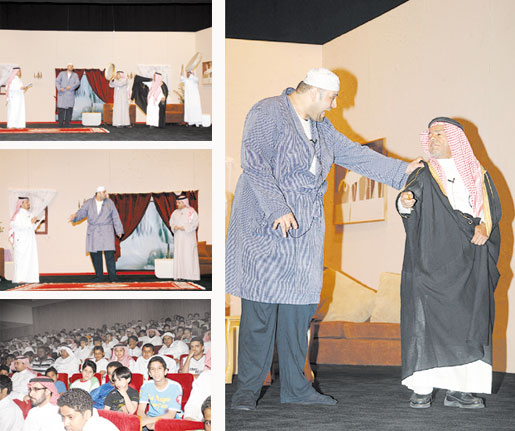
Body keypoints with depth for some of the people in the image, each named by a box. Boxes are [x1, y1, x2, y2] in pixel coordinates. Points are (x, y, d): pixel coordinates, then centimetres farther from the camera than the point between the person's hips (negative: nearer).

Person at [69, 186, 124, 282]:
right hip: (93, 233, 2)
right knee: (95, 255, 2)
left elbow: (116, 217, 7)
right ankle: (99, 276, 13)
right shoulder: (89, 203, 5)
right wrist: (75, 216, -26)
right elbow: (81, 213, -4)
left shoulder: (109, 203, 5)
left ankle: (112, 277, -8)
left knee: (109, 254, -10)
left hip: (107, 232, -2)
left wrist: (119, 230, 5)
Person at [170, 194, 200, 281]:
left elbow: (195, 223, -9)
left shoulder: (191, 212, -4)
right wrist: (174, 227, -9)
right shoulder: (175, 212, 13)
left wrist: (185, 228, -18)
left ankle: (190, 274, -6)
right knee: (178, 255, 0)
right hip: (178, 237, 5)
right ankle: (180, 275, 1)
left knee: (188, 254, -8)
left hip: (188, 237, -5)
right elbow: (172, 222, 13)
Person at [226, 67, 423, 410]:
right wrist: (278, 209, -23)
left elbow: (352, 153, 24)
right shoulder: (268, 113, -8)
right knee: (260, 306, -7)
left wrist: (401, 170, 21)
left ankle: (295, 386, 15)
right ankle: (248, 388, 1)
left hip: (305, 229, 8)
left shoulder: (320, 126, 18)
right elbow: (254, 162, -17)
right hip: (265, 226, -8)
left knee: (300, 305, 7)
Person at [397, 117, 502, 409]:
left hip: (468, 264, 2)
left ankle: (459, 388, 1)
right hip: (429, 262, -2)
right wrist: (406, 203, -29)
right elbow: (411, 195, -5)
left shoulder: (478, 175, 16)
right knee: (425, 319, -8)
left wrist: (483, 227, -6)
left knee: (468, 321, -3)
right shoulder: (424, 176, 11)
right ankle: (423, 388, -4)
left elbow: (494, 208, 15)